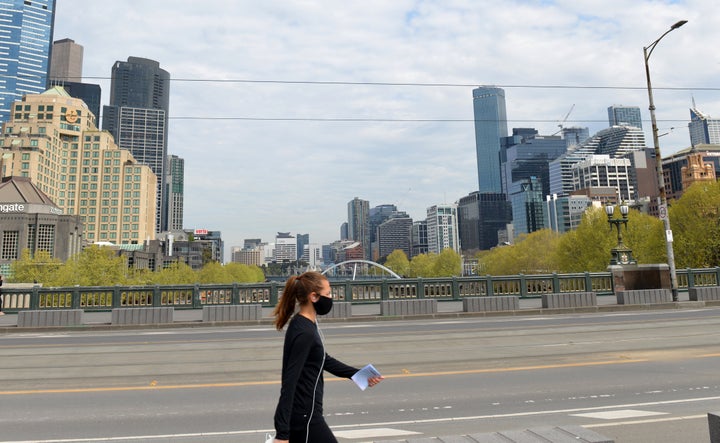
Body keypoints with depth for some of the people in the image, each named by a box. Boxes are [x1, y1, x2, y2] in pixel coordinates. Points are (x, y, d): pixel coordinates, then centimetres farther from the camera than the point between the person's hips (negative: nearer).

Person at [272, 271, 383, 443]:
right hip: (304, 417, -9)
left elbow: (323, 360, 20)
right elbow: (290, 382, -24)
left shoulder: (306, 324, 8)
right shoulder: (304, 333, -21)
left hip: (302, 414, 9)